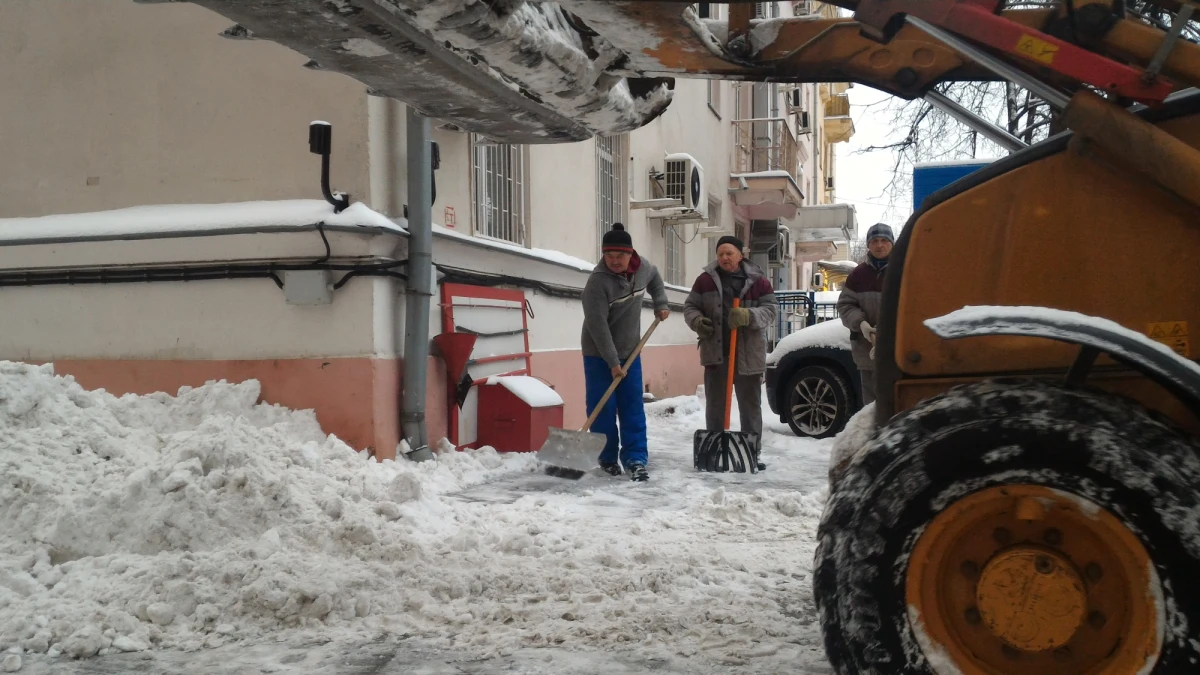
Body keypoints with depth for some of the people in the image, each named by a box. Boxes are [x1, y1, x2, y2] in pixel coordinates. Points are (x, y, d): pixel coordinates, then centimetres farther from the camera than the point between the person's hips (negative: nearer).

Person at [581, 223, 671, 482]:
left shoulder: (643, 267, -6)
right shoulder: (597, 281, -24)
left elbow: (654, 277, 21)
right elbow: (598, 325, -24)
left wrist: (660, 303, 11)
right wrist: (612, 362, -23)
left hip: (630, 351, 5)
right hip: (599, 355, -5)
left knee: (633, 407, 2)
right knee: (603, 408, -1)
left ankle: (636, 459, 5)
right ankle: (607, 458, 14)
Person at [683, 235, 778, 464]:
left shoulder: (757, 280, -1)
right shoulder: (705, 280, 4)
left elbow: (771, 309, -4)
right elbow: (690, 306, 10)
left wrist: (748, 316, -23)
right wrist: (697, 321, -12)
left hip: (748, 353, -1)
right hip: (715, 352, 1)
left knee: (750, 405, 5)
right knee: (715, 404, 8)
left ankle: (752, 453, 13)